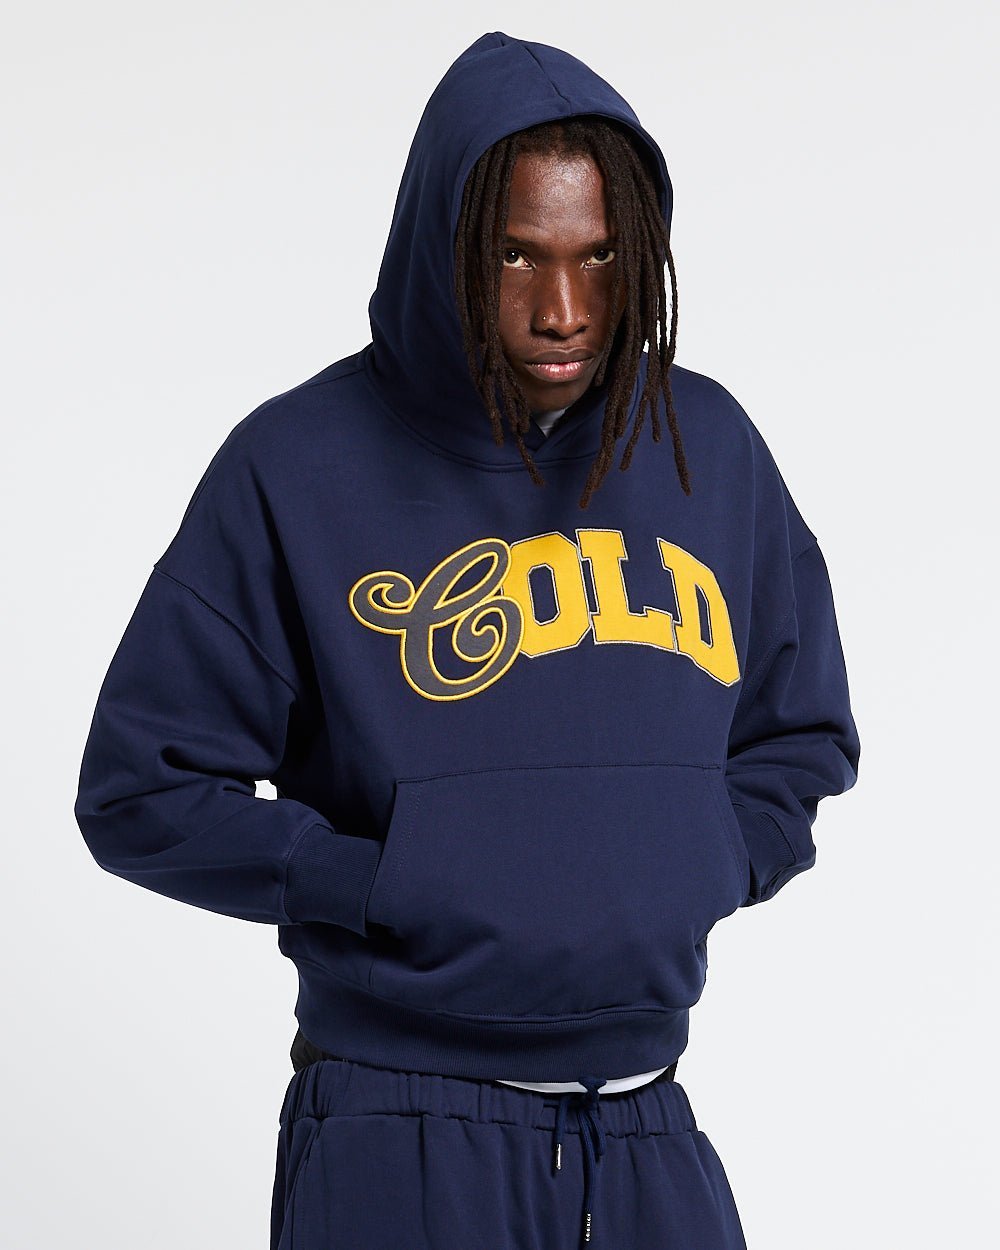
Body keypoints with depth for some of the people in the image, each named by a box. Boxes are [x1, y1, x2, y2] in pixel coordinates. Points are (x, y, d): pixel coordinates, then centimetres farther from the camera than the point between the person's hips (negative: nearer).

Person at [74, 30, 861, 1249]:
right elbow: (141, 789, -6)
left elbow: (801, 739, 16)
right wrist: (399, 893, -13)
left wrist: (689, 876, -2)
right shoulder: (298, 465, -8)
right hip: (400, 1136, -3)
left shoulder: (706, 445, 4)